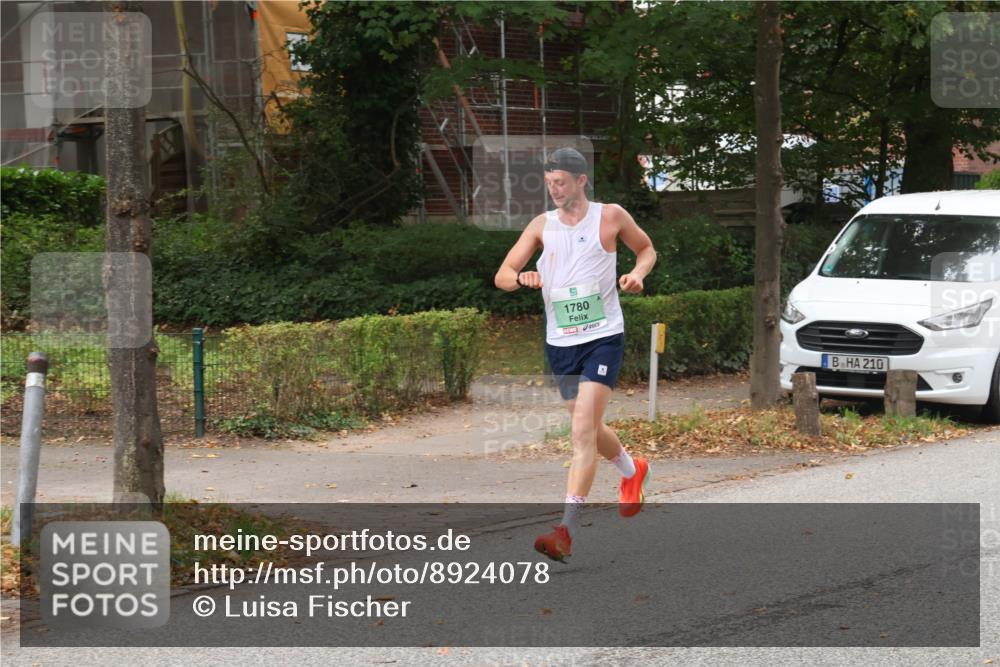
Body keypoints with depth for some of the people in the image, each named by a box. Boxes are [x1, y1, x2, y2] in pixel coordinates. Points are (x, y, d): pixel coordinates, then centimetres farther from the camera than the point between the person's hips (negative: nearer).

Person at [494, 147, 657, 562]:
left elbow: (646, 249, 16)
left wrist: (637, 273, -6)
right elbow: (502, 276, 3)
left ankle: (567, 530, -23)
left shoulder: (610, 216, -1)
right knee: (588, 429, 17)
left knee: (584, 432, -17)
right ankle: (632, 470, 49)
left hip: (603, 337, -5)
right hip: (560, 341, 5)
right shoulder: (542, 225, 7)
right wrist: (521, 278, -20)